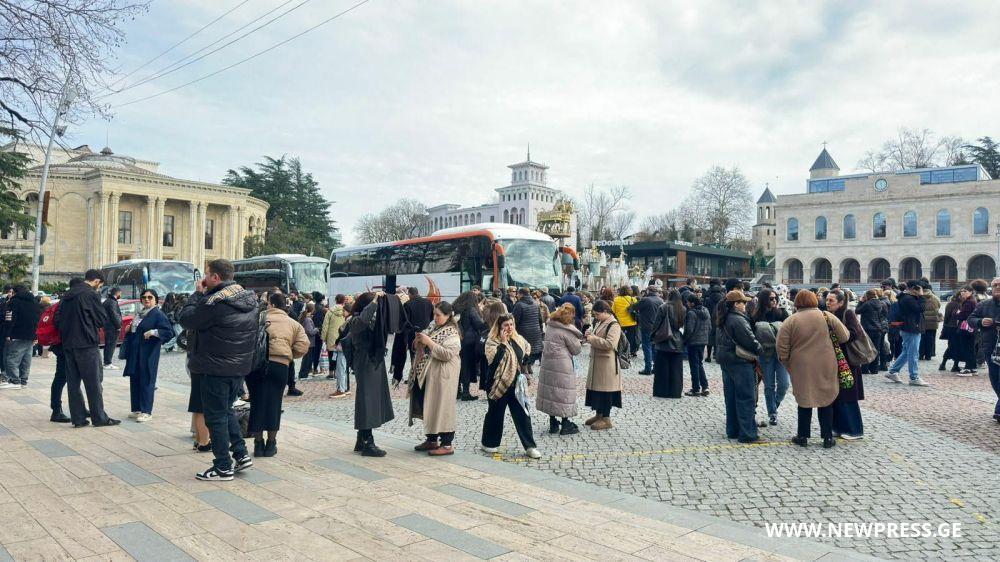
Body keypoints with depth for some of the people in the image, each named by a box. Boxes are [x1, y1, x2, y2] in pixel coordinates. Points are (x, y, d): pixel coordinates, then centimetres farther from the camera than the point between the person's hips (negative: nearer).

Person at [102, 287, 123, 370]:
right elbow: (114, 316, -20)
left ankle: (107, 362, 23)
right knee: (111, 345, -7)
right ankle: (108, 363, -6)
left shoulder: (107, 301, 17)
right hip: (112, 327, -10)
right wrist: (118, 326, -14)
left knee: (108, 345, 16)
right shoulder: (113, 302, -16)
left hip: (108, 326, 10)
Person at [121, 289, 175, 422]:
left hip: (148, 354, -8)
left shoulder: (158, 314, -10)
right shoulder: (140, 313, 14)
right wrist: (129, 329, 6)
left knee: (146, 382, -3)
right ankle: (137, 409, 22)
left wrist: (154, 332, -27)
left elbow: (169, 332, -18)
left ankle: (146, 412, 4)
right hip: (135, 354, 8)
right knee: (134, 381, 12)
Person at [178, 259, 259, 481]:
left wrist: (198, 294, -3)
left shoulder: (216, 301, -21)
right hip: (240, 366, 8)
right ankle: (241, 454, 20)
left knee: (216, 416, 4)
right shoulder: (249, 299, 6)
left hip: (217, 367, -8)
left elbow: (185, 319, -13)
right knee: (227, 410, 23)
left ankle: (223, 467, 10)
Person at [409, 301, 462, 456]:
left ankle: (446, 444, 3)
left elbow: (448, 354, -22)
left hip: (442, 376, -8)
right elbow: (422, 349, 19)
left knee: (441, 407, -5)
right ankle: (432, 439, 25)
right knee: (427, 407, 12)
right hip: (427, 374, 8)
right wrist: (419, 340, -3)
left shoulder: (452, 333, -11)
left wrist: (429, 342, -20)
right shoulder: (433, 328, 12)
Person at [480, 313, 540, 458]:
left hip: (516, 384, 4)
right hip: (499, 384, -4)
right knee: (495, 414, 9)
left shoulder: (518, 339, 6)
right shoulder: (492, 341, -10)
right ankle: (488, 443, 27)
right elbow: (493, 359, -25)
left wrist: (523, 372, 11)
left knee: (523, 414, 2)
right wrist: (503, 342, -22)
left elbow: (527, 351, 24)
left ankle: (530, 446, 8)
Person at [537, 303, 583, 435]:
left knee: (550, 391, 13)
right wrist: (579, 342, 12)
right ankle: (565, 425, 11)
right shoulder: (566, 330, -16)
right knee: (563, 394, 3)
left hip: (547, 364, 7)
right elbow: (576, 350, -9)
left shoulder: (550, 326, 4)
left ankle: (553, 424, 21)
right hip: (562, 367, -7)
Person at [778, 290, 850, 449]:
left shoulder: (790, 321, -7)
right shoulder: (827, 316, -4)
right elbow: (844, 336, 2)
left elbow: (782, 351, -8)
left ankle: (803, 436, 19)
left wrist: (789, 366, 7)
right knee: (826, 400, 14)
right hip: (826, 368, 1)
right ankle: (827, 437, 19)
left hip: (802, 368, -1)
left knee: (805, 401, 12)